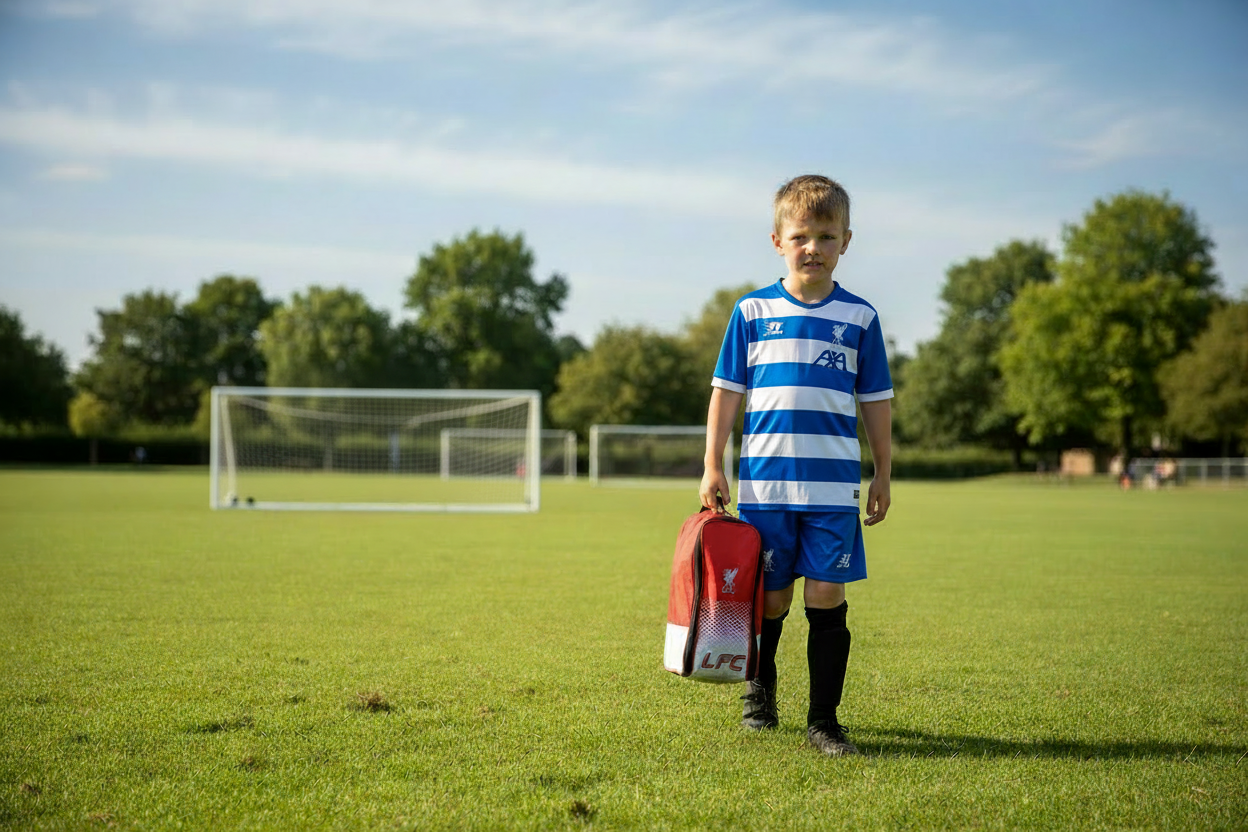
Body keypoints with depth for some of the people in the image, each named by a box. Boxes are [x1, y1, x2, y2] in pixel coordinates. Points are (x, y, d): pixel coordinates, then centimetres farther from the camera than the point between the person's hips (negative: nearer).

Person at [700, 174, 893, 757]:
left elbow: (876, 402, 11)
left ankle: (823, 718, 8)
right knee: (770, 598, 9)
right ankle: (759, 689, 34)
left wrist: (883, 475, 10)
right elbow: (726, 391, 7)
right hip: (765, 480, 0)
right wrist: (713, 465, 3)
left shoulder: (859, 318, 6)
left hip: (833, 486, 0)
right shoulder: (752, 311, 4)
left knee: (827, 597, -2)